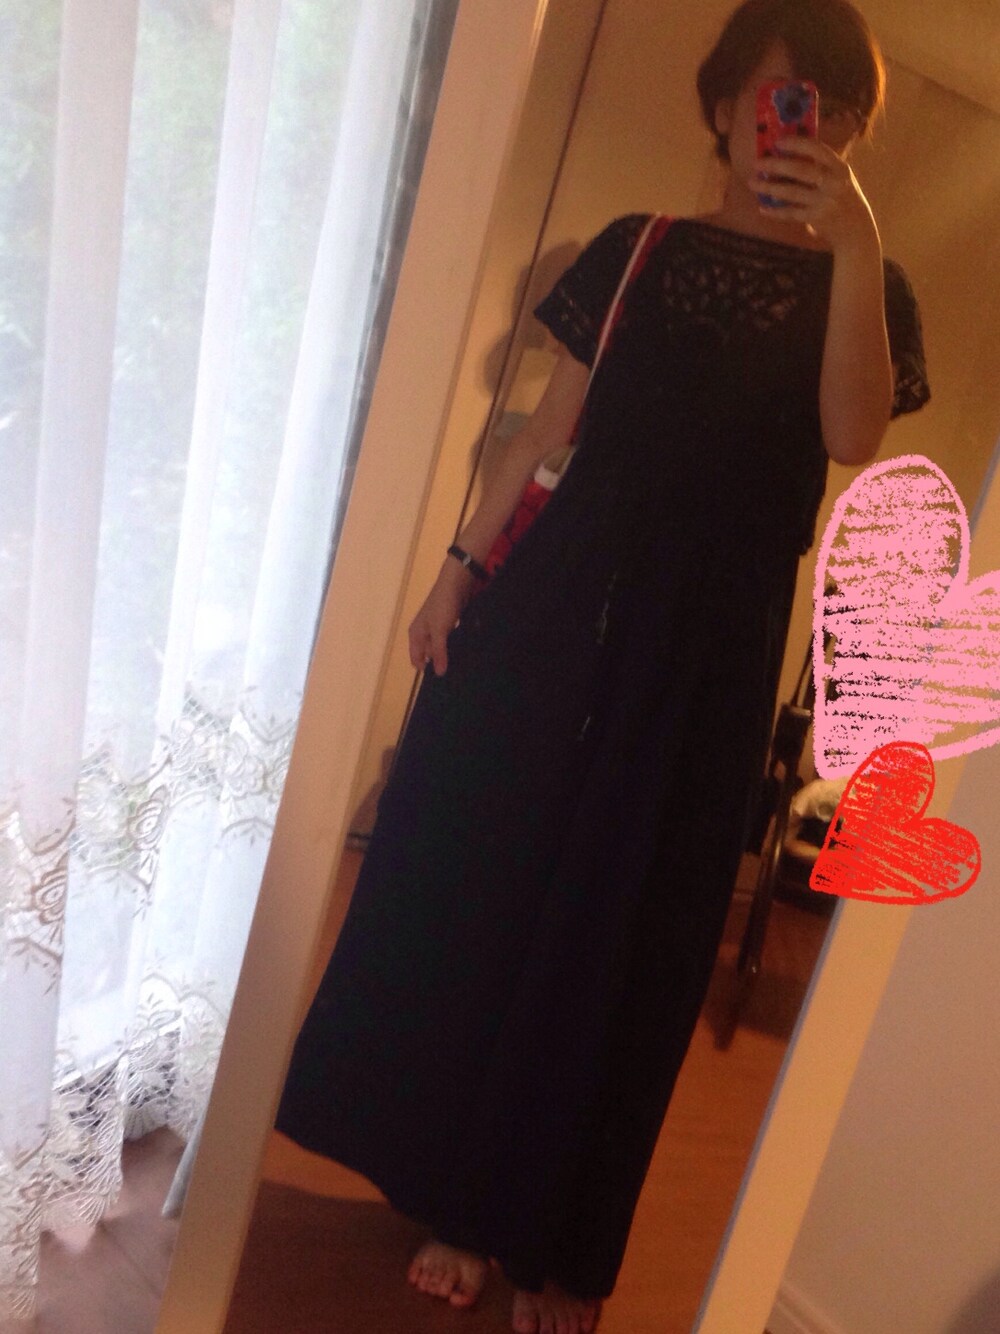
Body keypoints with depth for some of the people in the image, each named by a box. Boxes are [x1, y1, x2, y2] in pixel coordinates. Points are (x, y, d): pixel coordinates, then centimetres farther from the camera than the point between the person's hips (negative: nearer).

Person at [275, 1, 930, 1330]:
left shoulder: (865, 286, 10)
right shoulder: (637, 249, 12)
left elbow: (851, 437, -9)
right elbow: (548, 431, 7)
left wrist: (857, 242, -15)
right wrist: (461, 564, -2)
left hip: (711, 638, -1)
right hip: (562, 593, 1)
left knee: (625, 922, 5)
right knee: (478, 872, 3)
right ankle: (458, 1195, 26)